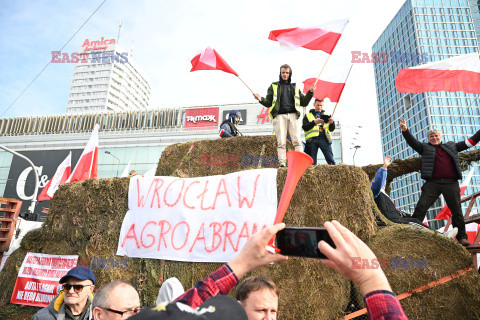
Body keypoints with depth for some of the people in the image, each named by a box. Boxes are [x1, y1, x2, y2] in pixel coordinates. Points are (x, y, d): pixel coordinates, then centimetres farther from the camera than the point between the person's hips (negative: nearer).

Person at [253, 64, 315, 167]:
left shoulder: (295, 88, 26)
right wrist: (261, 99, -7)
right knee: (281, 142, -10)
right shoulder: (274, 86, 21)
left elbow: (304, 103, 23)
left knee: (297, 140, -11)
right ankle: (282, 163, -12)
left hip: (292, 115, 2)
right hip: (279, 116, -1)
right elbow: (268, 103, 14)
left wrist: (310, 92, 8)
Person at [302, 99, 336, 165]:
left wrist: (331, 123, -7)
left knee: (330, 159, -15)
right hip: (312, 139, -1)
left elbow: (331, 129, 16)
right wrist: (314, 122, -12)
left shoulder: (326, 115, 25)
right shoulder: (308, 115, 19)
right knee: (312, 161, -6)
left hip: (324, 138, 1)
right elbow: (304, 127, 4)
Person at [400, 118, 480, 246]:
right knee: (421, 207, -11)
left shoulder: (451, 146, 23)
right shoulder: (425, 147, 16)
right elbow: (412, 141, 3)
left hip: (451, 183, 2)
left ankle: (462, 237, 15)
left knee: (456, 210, 4)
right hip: (432, 183, -2)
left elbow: (469, 142, 26)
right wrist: (405, 130, -14)